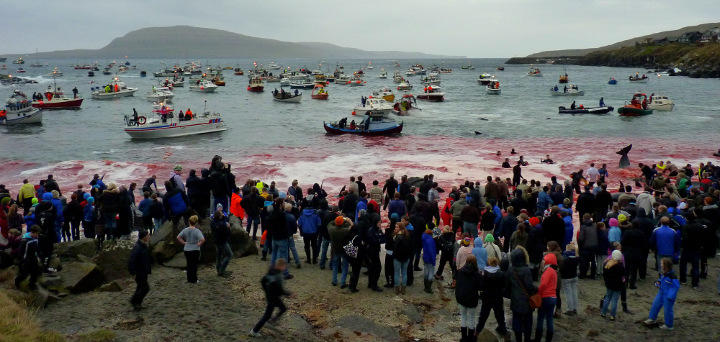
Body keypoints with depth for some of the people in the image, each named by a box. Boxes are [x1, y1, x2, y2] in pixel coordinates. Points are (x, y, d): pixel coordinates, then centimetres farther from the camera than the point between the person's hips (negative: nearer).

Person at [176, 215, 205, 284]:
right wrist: (199, 244, -10)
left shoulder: (185, 230, -1)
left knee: (189, 265, 15)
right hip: (195, 250, -4)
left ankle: (189, 279, 20)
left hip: (187, 250, 4)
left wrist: (184, 243, 3)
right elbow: (203, 239, -26)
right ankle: (194, 280, 10)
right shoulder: (197, 231, -15)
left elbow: (178, 237, -2)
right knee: (194, 265, 6)